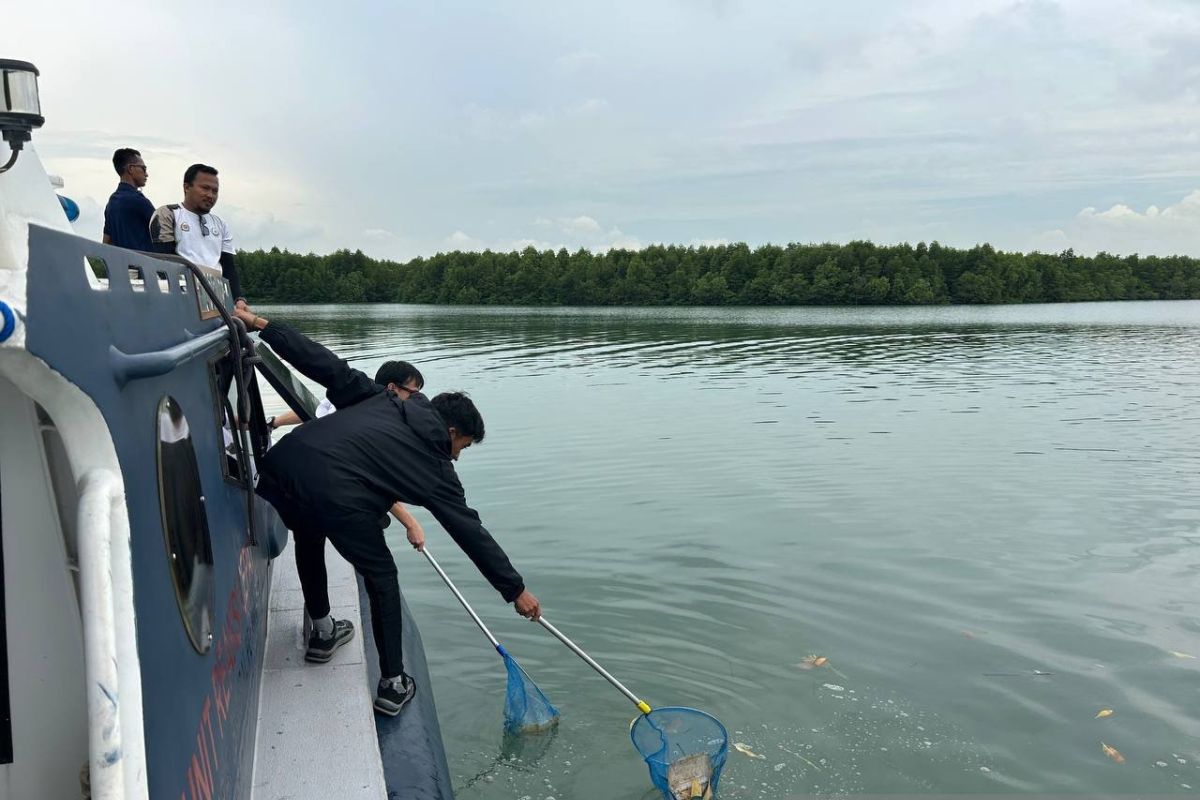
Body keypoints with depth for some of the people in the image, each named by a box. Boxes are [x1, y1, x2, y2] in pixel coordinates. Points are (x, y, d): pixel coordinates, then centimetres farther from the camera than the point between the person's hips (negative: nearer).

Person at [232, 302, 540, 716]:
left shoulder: (382, 401, 26)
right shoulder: (436, 467, 15)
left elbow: (328, 365, 17)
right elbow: (472, 533, 15)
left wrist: (260, 323, 19)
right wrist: (515, 590, 22)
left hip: (282, 464, 5)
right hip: (336, 494, -5)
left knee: (309, 537, 36)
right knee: (381, 577, 19)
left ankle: (323, 632, 51)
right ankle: (392, 685, 25)